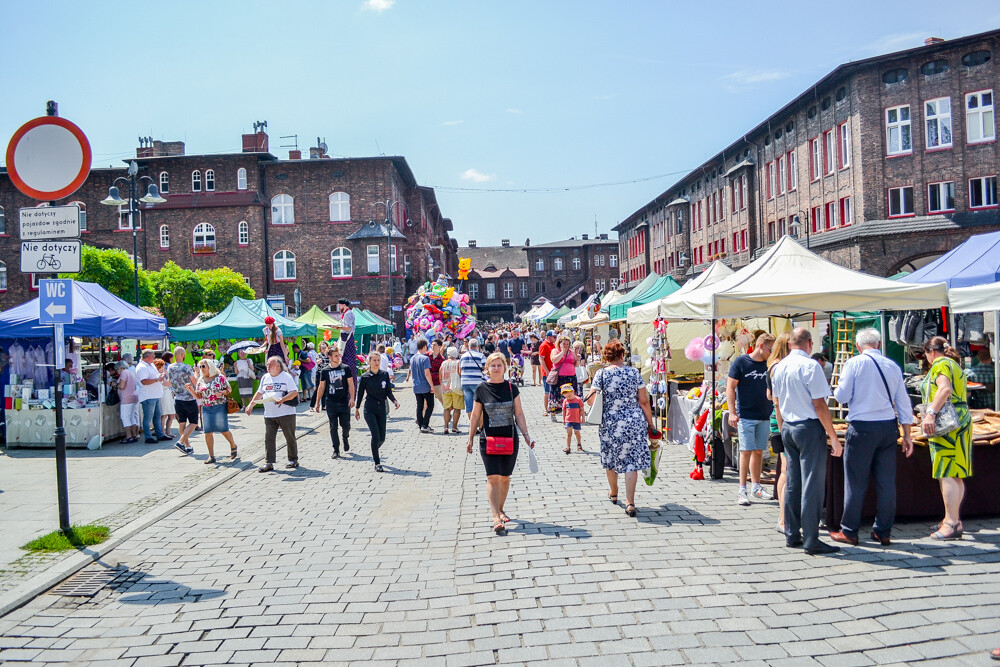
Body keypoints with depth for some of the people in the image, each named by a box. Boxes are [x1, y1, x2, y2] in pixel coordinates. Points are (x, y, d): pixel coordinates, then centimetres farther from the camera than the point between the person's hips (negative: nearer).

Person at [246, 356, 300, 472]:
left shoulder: (286, 377, -4)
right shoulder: (265, 378, 15)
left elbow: (294, 392, -11)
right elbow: (259, 393, 21)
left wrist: (282, 399, -24)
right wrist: (251, 405, 12)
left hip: (286, 413, -5)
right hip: (269, 415, 5)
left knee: (290, 438, 5)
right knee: (269, 438, -2)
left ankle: (293, 460, 18)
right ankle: (269, 463, 0)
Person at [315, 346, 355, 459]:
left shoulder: (346, 368, 1)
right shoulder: (325, 371, 3)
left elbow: (351, 384, 1)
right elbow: (321, 387, 10)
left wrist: (352, 398, -9)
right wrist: (317, 402, 10)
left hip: (344, 402, 0)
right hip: (331, 403, 1)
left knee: (346, 425, 1)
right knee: (333, 427, 2)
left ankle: (345, 438, 34)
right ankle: (336, 450, 9)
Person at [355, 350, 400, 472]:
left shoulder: (385, 374, 3)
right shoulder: (365, 377, -4)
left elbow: (388, 391, 2)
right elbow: (360, 393, 5)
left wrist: (394, 401, -15)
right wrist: (357, 409, 9)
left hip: (382, 408, 3)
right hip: (370, 409, -3)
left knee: (382, 437, 7)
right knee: (376, 436, -12)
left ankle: (374, 452, 40)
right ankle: (377, 464, -3)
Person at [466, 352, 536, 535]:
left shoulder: (512, 388, 2)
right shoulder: (481, 389, -2)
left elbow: (519, 414, 7)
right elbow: (475, 415, 5)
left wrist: (526, 435, 1)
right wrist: (470, 439, 7)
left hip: (510, 438, 2)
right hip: (488, 439, -2)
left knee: (505, 477, 11)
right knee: (493, 478, -10)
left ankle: (500, 509, 31)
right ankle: (496, 518, -11)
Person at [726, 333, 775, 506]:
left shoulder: (770, 365, 10)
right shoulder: (741, 362, -3)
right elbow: (730, 387, -4)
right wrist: (732, 412, -12)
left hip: (765, 416, 5)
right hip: (745, 415, -5)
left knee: (759, 451, 9)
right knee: (746, 451, -5)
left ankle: (756, 486, 20)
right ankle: (742, 490, 1)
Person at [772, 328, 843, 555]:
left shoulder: (779, 367, 9)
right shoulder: (810, 366, -13)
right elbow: (819, 405, -16)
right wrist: (834, 438, -12)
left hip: (788, 428, 7)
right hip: (810, 428, -7)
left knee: (792, 483, 13)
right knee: (811, 485, -3)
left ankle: (791, 535, 19)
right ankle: (811, 541, -1)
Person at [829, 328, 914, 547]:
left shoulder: (854, 363, -6)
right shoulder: (893, 366, 7)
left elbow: (841, 396, -7)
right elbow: (903, 403, 10)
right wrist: (906, 435, 16)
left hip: (862, 428, -4)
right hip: (888, 427, 4)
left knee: (856, 482, 4)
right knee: (887, 482, 10)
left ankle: (849, 532, 12)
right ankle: (883, 532, 18)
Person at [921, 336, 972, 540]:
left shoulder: (940, 364, -7)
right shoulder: (954, 364, 23)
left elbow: (945, 389, -24)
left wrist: (931, 413, -31)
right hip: (961, 420, 10)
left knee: (946, 475, -11)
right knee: (956, 475, 12)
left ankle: (952, 524, -12)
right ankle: (953, 519, 17)